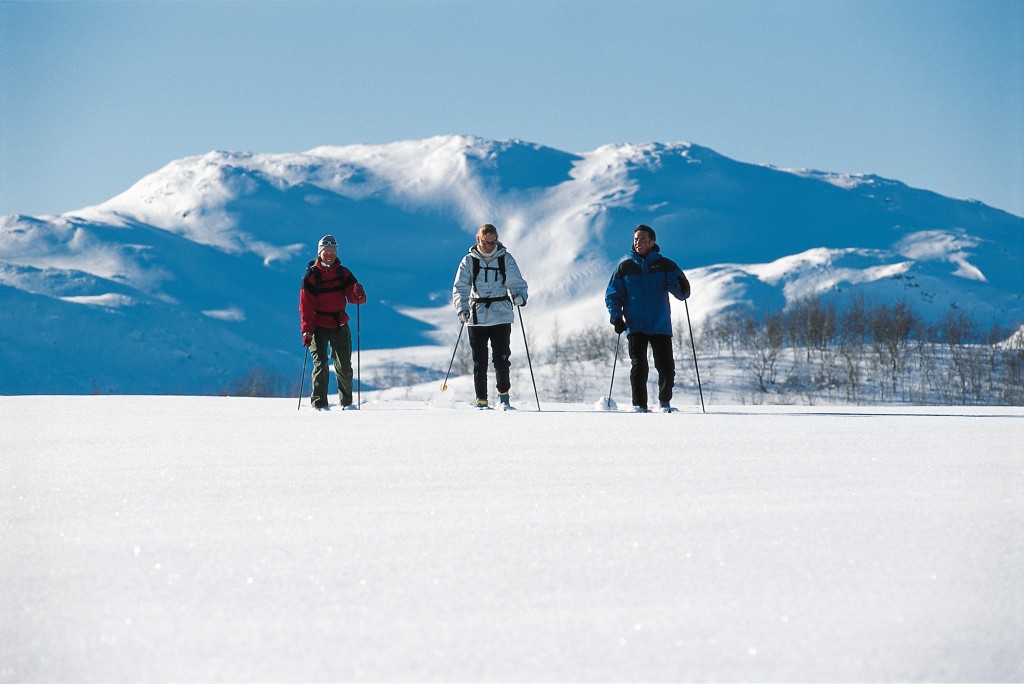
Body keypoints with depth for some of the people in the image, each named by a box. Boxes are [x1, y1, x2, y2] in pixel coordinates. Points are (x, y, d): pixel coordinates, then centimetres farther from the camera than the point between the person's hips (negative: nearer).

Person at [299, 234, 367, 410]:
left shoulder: (343, 273, 5)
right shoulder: (311, 275, -4)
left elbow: (354, 297, -1)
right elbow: (306, 305, -6)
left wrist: (358, 294, -25)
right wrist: (307, 330, -13)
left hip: (340, 326, 3)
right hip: (319, 327, -3)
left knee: (344, 366, 9)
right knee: (321, 364, -11)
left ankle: (347, 402, 22)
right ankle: (319, 403, -6)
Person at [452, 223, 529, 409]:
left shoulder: (505, 259, 4)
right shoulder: (469, 261, 4)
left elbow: (516, 282, -1)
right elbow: (460, 287, 0)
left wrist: (519, 296, -23)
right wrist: (462, 308, -17)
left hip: (501, 316, -1)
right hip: (477, 316, 1)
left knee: (501, 358, -5)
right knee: (479, 361, 1)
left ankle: (504, 395, 10)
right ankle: (481, 400, 7)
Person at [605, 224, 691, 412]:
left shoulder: (664, 266, 4)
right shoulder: (625, 267, 6)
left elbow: (681, 292, 0)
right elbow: (612, 294, 10)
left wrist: (682, 287, -25)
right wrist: (616, 317, -5)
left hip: (660, 326, 0)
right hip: (635, 327, 0)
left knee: (667, 368, -1)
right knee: (638, 367, -10)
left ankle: (665, 402, 20)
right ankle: (639, 405, -3)